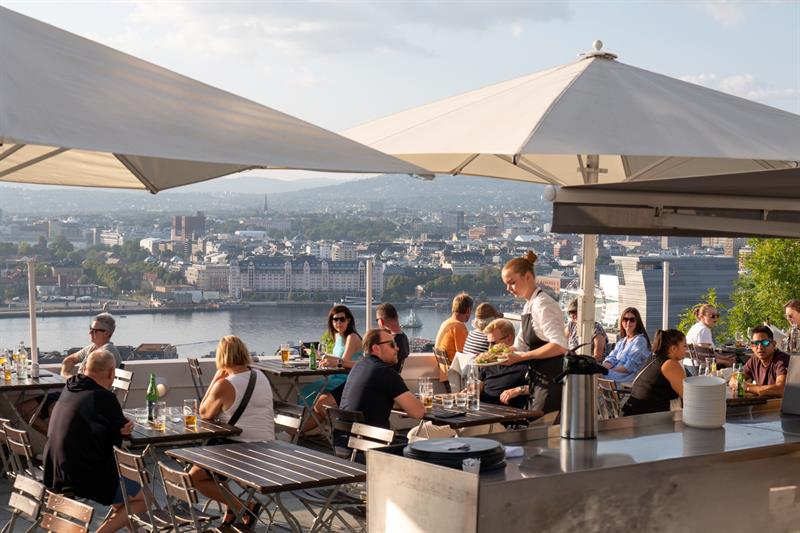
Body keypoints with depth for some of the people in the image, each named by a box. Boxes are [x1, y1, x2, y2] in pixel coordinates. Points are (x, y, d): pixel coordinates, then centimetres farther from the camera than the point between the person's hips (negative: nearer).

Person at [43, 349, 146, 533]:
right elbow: (121, 437, -7)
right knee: (143, 498, 4)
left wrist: (123, 424, -3)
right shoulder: (104, 397, -18)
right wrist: (125, 426, 14)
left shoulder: (68, 390, 7)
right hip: (85, 479, -9)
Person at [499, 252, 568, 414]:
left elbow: (559, 345, -25)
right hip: (540, 382, 10)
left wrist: (522, 357, -22)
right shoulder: (528, 306, 13)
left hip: (551, 382, -10)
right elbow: (520, 346, 20)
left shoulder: (542, 304, -16)